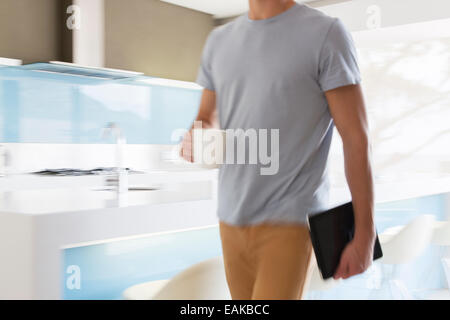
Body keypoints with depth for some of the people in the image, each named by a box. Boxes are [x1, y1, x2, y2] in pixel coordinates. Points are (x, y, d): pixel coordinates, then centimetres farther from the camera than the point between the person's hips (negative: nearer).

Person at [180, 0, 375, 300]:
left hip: (291, 222, -5)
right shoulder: (219, 40, 9)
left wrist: (365, 233, -8)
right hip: (232, 219, 5)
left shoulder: (326, 33, -7)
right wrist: (193, 141, -7)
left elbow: (357, 139, -8)